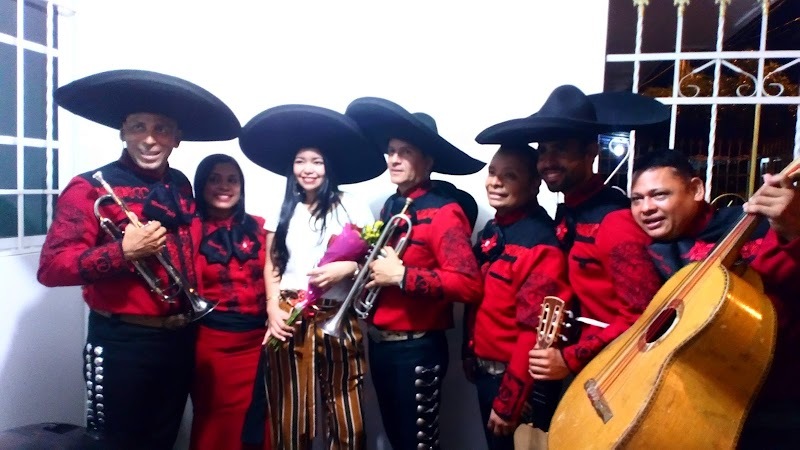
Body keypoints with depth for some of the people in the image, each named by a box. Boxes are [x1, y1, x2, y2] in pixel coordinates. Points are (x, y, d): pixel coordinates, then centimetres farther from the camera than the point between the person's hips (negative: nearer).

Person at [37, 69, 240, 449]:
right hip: (122, 342, -5)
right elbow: (51, 268, -18)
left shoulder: (182, 187, 6)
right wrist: (124, 251, -29)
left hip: (180, 339, 6)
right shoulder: (91, 189, -12)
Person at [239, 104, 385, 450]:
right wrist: (273, 309, 0)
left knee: (344, 409, -2)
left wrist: (347, 268, -18)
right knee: (290, 409, 8)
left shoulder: (352, 208, 1)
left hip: (337, 318, -2)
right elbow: (271, 265, 12)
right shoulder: (283, 212, 11)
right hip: (289, 316, 3)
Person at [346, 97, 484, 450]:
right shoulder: (391, 206, 8)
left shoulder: (444, 212, -17)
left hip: (416, 349, -8)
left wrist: (401, 275, -25)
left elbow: (468, 284, -26)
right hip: (379, 343, 8)